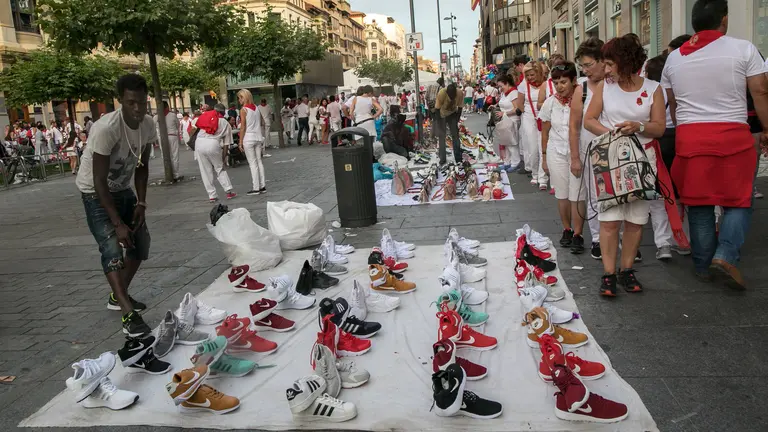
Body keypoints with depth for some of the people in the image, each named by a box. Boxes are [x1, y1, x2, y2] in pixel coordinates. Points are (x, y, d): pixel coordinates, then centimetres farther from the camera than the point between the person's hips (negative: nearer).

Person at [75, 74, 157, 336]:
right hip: (96, 193, -7)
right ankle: (128, 315, -20)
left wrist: (141, 204, -6)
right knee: (113, 249, -19)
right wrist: (118, 224, -28)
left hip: (123, 189, 7)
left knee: (140, 243, 7)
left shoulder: (148, 125, -11)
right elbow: (99, 181, -28)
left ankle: (118, 297, 27)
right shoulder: (105, 128, -31)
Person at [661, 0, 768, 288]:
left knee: (698, 204, 11)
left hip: (689, 138, 3)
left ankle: (702, 266, 17)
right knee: (739, 200, 9)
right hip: (732, 136, -3)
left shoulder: (674, 58, 9)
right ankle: (725, 255, -7)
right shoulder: (743, 49, -3)